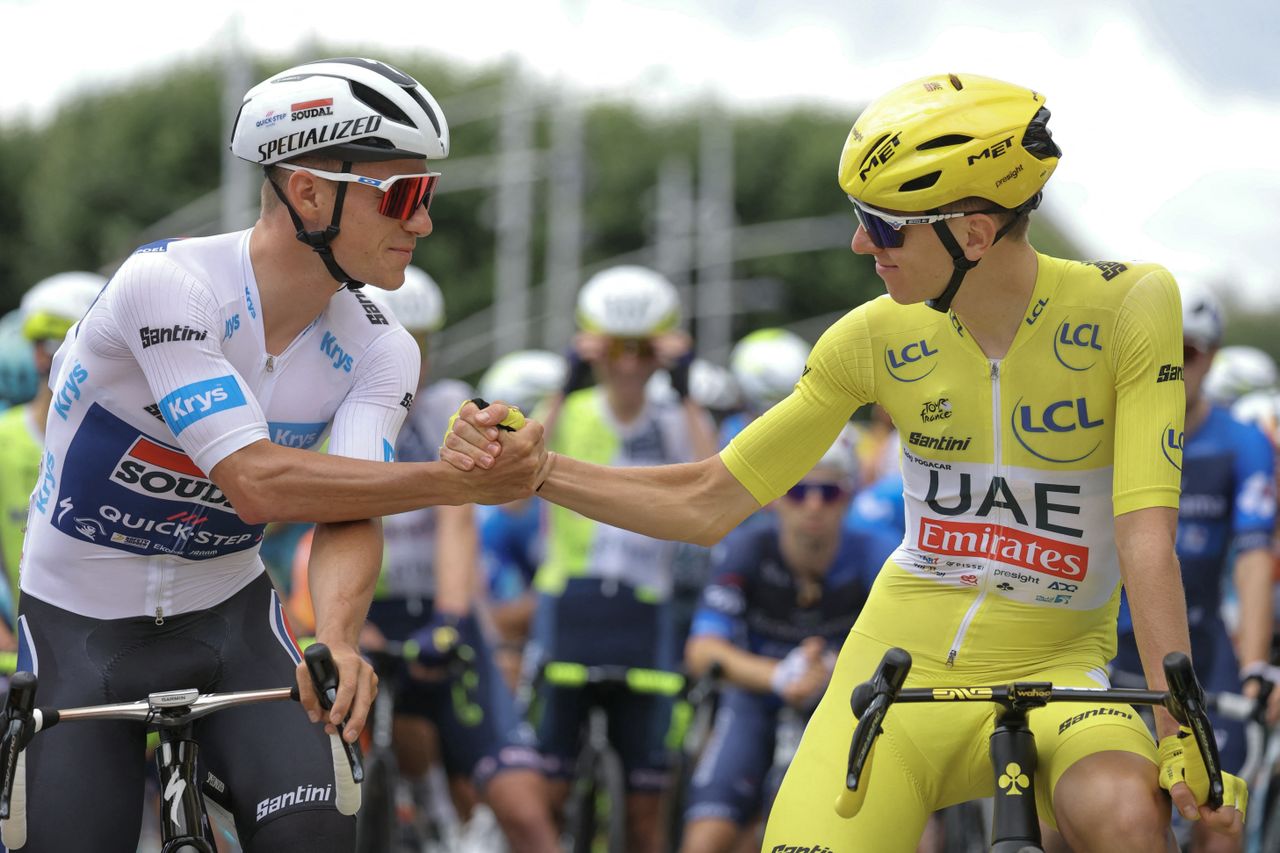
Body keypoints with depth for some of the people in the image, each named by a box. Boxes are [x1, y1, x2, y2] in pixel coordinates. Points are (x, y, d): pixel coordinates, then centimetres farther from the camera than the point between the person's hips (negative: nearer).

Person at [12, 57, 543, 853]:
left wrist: (337, 636, -43)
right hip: (82, 628, -3)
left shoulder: (379, 353, -9)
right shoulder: (169, 285, -26)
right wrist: (458, 482, -35)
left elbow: (350, 518, -21)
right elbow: (256, 482, -32)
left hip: (229, 615, 3)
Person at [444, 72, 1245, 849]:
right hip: (900, 666, 3)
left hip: (1051, 673, -3)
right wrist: (533, 468, -7)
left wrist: (1183, 732, -28)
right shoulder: (880, 337, -3)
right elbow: (709, 503, 4)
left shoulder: (1128, 306, -12)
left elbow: (1146, 533, -19)